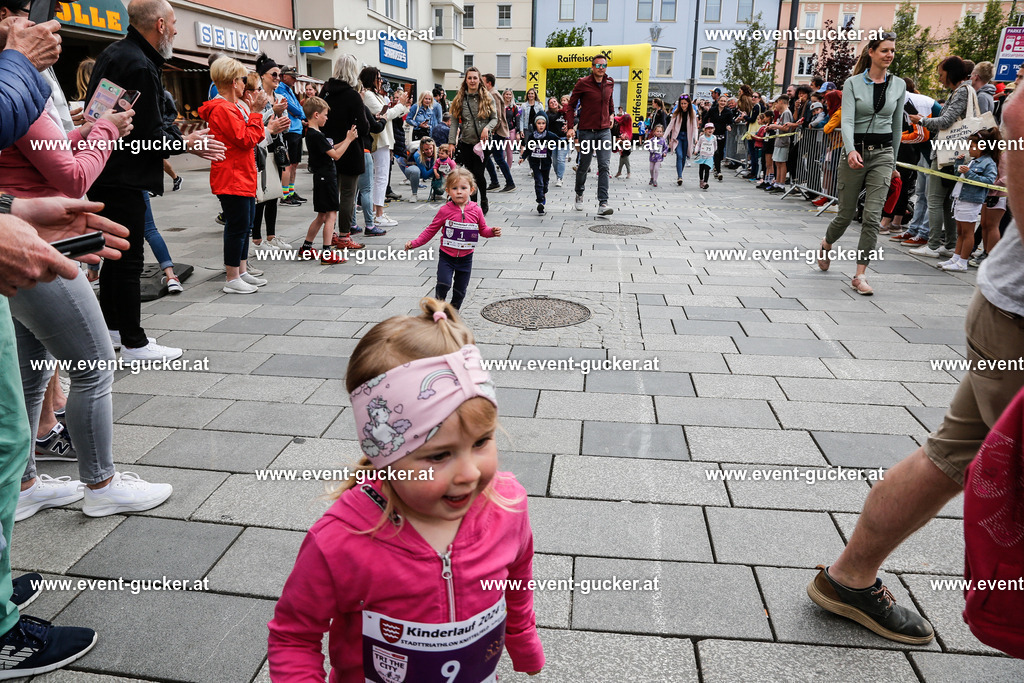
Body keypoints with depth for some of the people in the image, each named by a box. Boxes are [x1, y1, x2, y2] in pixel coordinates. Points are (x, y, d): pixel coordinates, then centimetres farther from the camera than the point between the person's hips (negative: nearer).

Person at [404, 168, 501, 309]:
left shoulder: (476, 211, -4)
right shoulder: (445, 210, -9)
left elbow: (483, 230, 10)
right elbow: (431, 230, -2)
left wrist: (493, 232, -12)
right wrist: (414, 243, -8)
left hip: (465, 258, 2)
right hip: (447, 257, -2)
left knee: (460, 290, 11)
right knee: (443, 284, -15)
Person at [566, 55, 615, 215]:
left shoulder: (610, 83, 7)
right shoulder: (583, 83, -6)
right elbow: (571, 105, -3)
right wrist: (570, 127, -11)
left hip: (604, 131, 3)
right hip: (586, 131, -3)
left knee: (604, 166, -8)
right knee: (584, 166, 7)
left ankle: (603, 203, -12)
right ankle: (579, 195, 34)